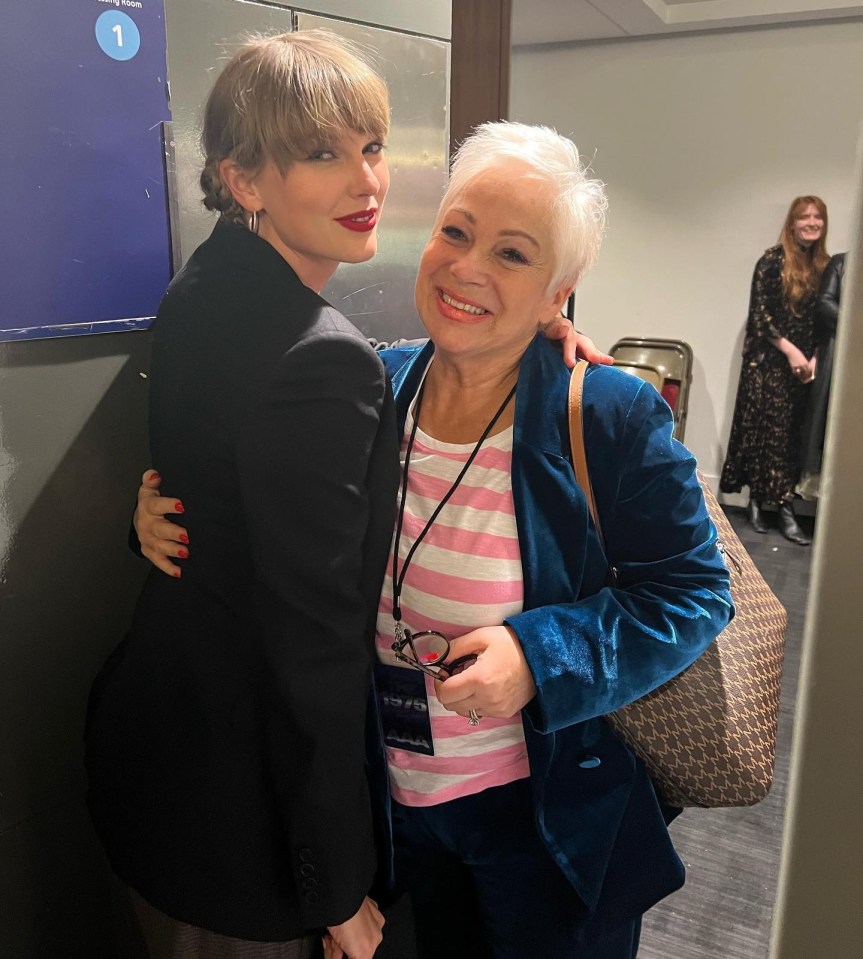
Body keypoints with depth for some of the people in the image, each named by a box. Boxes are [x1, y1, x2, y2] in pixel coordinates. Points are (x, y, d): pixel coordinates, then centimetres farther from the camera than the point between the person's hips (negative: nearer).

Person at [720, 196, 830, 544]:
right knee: (766, 430, -4)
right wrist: (790, 350, -15)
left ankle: (785, 508, 8)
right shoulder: (774, 260, -5)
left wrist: (815, 358, -2)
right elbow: (758, 312, -10)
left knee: (793, 434, 4)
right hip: (768, 360, -5)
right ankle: (757, 502, 5)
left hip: (804, 363, 5)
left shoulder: (823, 266, 11)